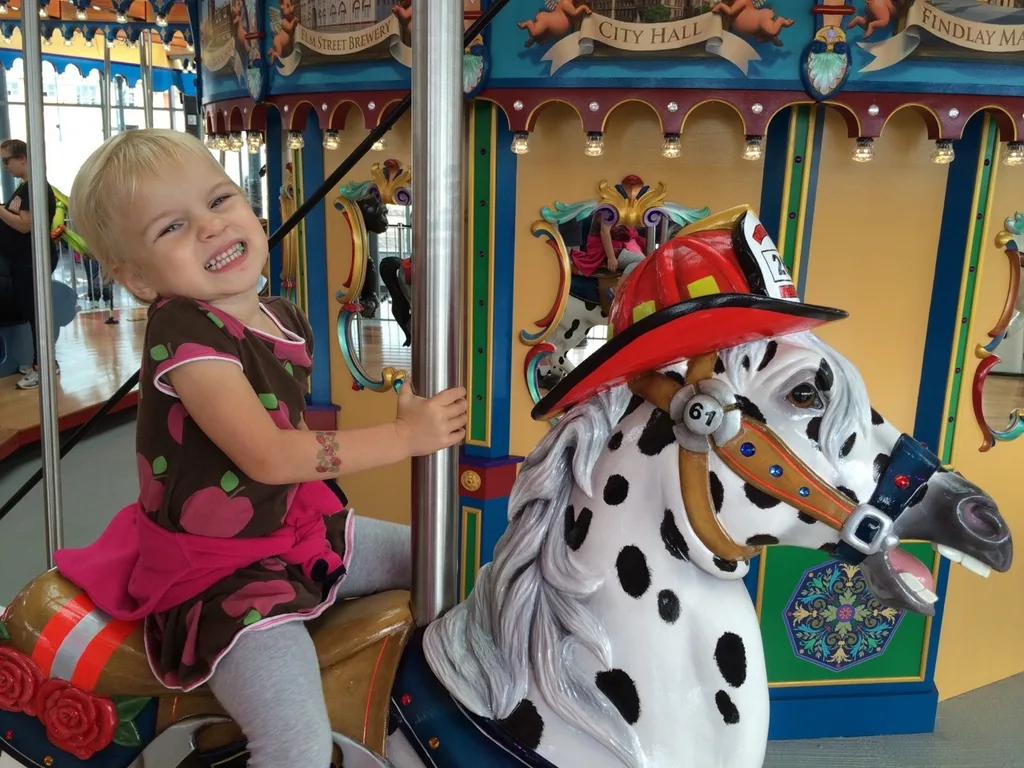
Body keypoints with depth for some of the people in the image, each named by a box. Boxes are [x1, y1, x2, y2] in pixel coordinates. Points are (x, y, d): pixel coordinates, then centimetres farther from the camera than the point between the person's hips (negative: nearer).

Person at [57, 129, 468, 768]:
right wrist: (403, 436, -25)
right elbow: (266, 456, -30)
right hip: (215, 568, -8)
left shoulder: (287, 319, 1)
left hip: (292, 522, 8)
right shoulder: (185, 336, -24)